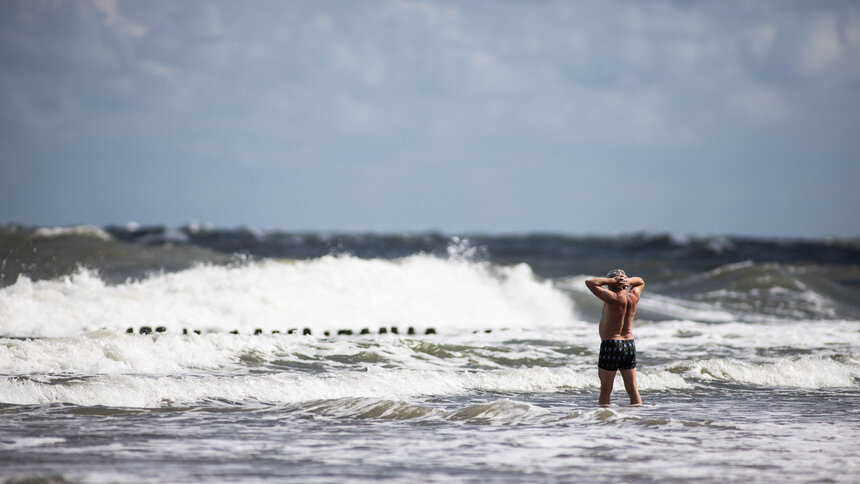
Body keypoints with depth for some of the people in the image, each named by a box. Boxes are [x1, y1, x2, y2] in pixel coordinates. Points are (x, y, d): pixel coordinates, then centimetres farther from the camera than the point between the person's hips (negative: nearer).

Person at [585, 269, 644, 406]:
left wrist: (612, 280, -10)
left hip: (611, 344, -6)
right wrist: (628, 281, 3)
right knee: (632, 389, 9)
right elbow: (640, 282, 24)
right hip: (630, 345, 6)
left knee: (605, 389, 1)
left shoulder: (613, 298, -16)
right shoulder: (633, 297, 3)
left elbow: (590, 283, -16)